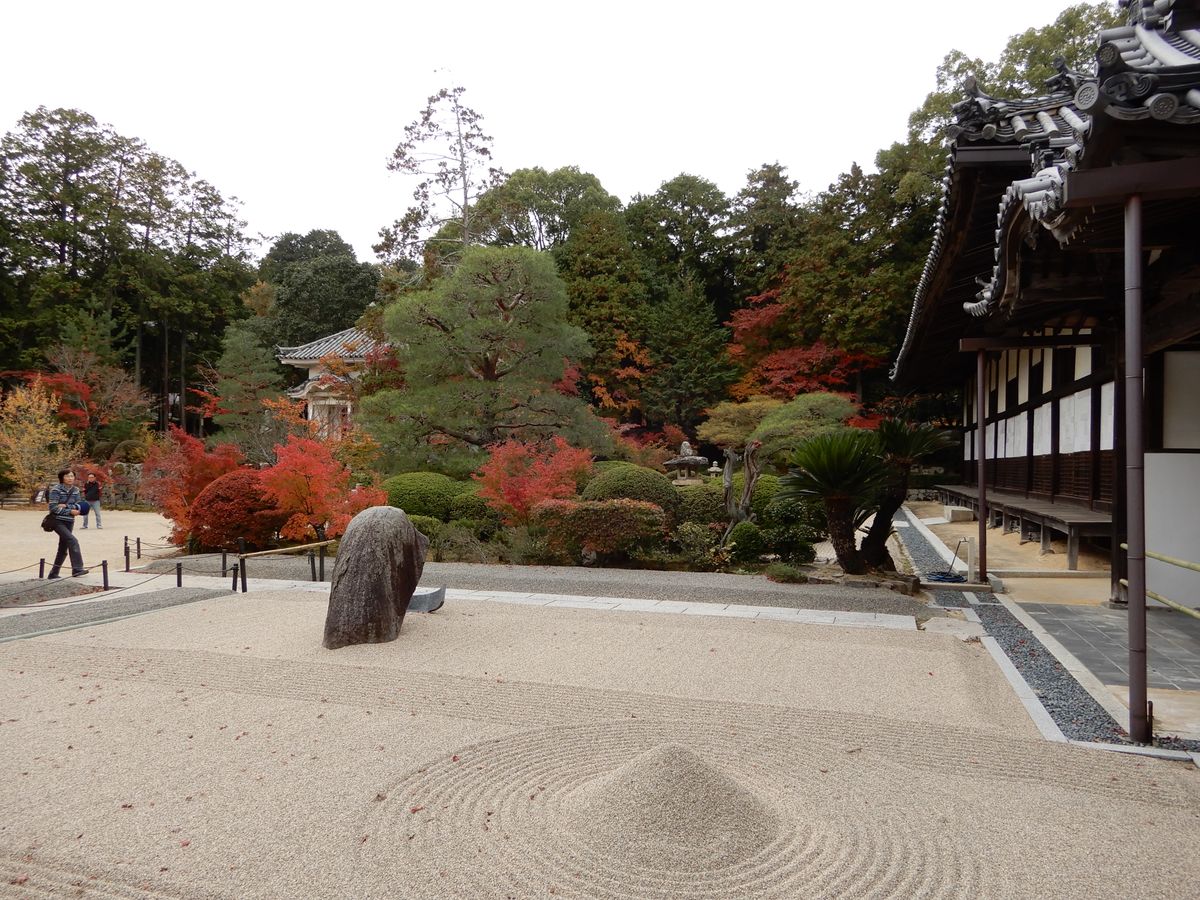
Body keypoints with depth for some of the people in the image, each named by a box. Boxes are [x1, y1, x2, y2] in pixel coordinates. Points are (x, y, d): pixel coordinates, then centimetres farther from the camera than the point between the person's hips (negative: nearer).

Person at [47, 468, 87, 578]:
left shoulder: (75, 490, 7)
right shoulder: (56, 489, -9)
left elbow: (80, 506, 0)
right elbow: (53, 507, -15)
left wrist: (66, 506, -14)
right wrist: (70, 511, -17)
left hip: (69, 522, 6)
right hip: (57, 521, -6)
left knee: (63, 548, 11)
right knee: (72, 541, -22)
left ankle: (53, 573, 25)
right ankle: (77, 569, -25)